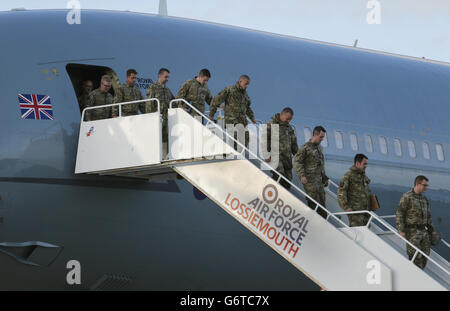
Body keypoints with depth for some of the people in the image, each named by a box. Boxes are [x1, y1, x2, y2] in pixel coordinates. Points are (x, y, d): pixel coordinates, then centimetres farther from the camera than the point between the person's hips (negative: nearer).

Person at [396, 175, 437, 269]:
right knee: (416, 256, -11)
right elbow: (399, 215, -11)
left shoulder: (424, 199, 15)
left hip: (424, 231, 7)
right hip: (412, 232, -7)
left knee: (425, 255, 5)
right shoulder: (406, 197, -8)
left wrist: (432, 230, 21)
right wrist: (401, 231, -17)